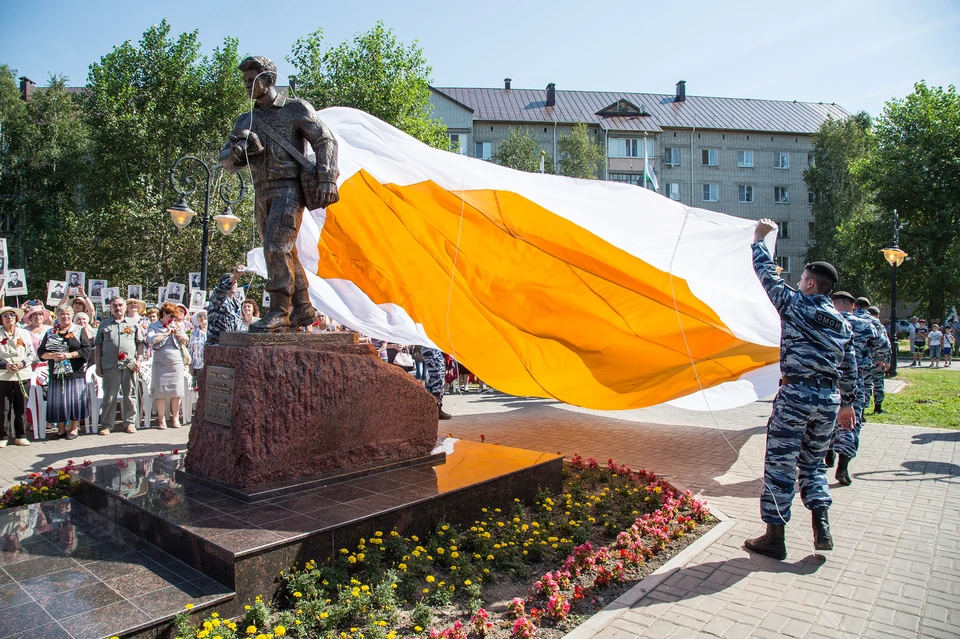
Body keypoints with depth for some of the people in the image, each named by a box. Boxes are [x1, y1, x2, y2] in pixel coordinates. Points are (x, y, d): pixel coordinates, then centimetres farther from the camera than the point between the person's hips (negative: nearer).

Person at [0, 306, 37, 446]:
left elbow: (32, 354, 8)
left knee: (21, 408, 6)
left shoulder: (24, 333, 9)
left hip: (23, 375, 2)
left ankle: (20, 436, 14)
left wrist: (23, 363, -9)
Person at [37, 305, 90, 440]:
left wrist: (69, 355, -14)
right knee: (58, 400, 3)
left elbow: (87, 349, -5)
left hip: (75, 372, -3)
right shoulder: (50, 333, 13)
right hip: (56, 373, 3)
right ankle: (61, 428, 14)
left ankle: (74, 428, 8)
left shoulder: (79, 331, 5)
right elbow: (41, 352, 10)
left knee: (74, 398, -3)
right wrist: (52, 355, -10)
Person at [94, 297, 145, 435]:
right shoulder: (104, 324, 13)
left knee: (129, 395, 5)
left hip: (129, 365, 0)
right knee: (109, 396, 1)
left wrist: (138, 360, 0)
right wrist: (98, 365, 5)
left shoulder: (133, 324, 14)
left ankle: (129, 422, 13)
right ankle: (106, 424, 9)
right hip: (110, 366, 0)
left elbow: (140, 343, 12)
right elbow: (98, 346, 12)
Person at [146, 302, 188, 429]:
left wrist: (177, 332, -8)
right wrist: (166, 333, -8)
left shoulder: (176, 326, 14)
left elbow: (186, 339, 7)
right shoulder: (154, 326, 4)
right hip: (160, 364, -3)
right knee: (161, 392, -2)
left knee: (177, 392, 2)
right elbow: (150, 340, -14)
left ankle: (175, 417, 13)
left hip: (176, 363, 3)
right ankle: (162, 419, 6)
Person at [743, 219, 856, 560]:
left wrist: (758, 238, 16)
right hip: (829, 399, 6)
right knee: (813, 462, 20)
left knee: (780, 464, 1)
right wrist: (846, 403, 27)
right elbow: (849, 369, 17)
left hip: (795, 395, -6)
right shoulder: (842, 322, 13)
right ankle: (822, 528, 13)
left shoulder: (794, 305, -5)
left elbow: (767, 274, 3)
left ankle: (774, 538, 7)